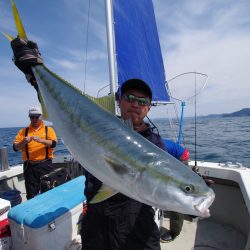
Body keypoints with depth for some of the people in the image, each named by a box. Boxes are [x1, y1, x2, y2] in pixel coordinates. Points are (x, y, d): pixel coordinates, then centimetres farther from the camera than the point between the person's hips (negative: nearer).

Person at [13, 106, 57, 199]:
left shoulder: (48, 129, 5)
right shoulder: (23, 131, 10)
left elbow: (53, 143, -10)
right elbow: (15, 147, 4)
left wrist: (40, 140, -25)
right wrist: (23, 142, -15)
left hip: (45, 165, -1)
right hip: (29, 166, 2)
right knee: (31, 193, 10)